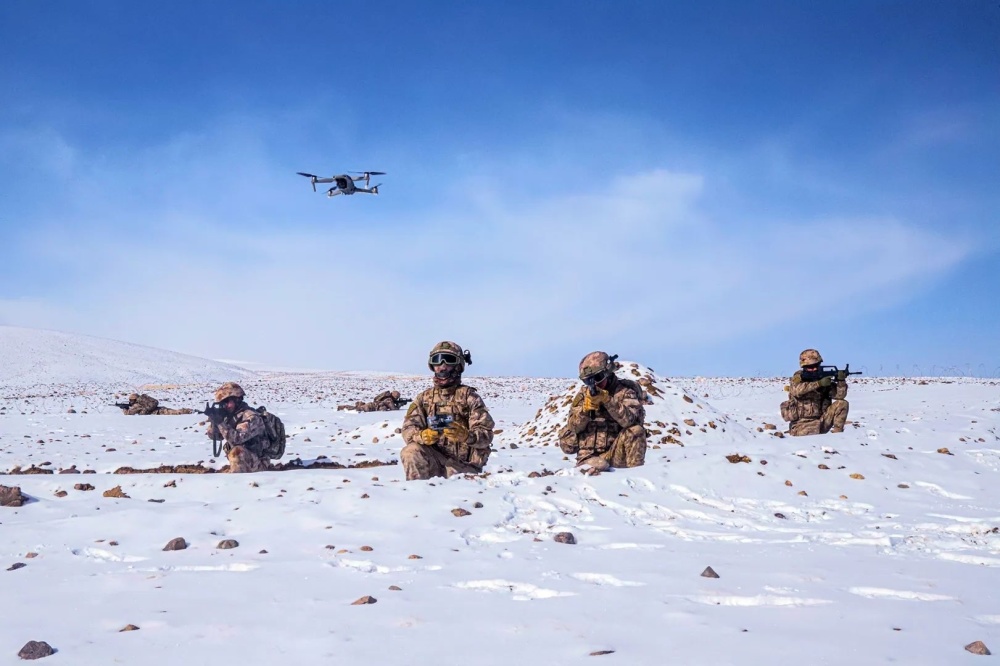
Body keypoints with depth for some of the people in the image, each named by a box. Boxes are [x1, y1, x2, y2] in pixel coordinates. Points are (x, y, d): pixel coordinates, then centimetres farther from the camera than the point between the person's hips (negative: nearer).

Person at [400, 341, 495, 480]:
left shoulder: (469, 397, -1)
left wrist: (466, 436, -32)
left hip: (464, 467, -2)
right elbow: (408, 429, -3)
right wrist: (421, 436, -28)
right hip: (434, 461, 2)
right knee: (411, 451, -26)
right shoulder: (424, 398, 9)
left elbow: (486, 435, -9)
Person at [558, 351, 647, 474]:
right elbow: (573, 427, 1)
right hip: (588, 456, 0)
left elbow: (629, 420, -19)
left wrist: (607, 400, -28)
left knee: (636, 430, -26)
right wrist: (586, 408, -17)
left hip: (615, 453, 0)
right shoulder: (583, 394, 8)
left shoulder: (625, 392, -1)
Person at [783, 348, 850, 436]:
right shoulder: (798, 377, -8)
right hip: (802, 424, -5)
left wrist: (841, 381, -23)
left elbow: (839, 395, -3)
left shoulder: (824, 377, 5)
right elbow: (796, 390, -32)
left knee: (842, 404, -9)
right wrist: (819, 383, -38)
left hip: (820, 421, 5)